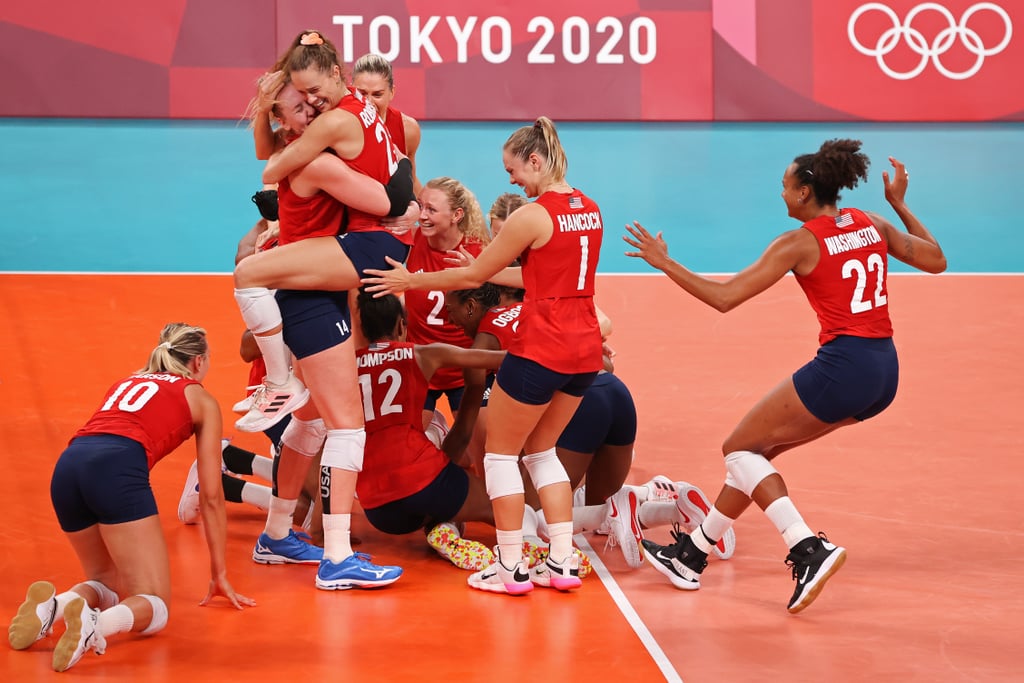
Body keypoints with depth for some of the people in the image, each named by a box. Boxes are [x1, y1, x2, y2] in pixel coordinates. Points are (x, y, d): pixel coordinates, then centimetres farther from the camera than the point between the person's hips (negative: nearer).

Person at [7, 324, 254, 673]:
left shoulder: (127, 382, 36)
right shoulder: (202, 400, 21)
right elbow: (211, 497, 20)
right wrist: (219, 574, 27)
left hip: (68, 466, 6)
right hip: (117, 470, -5)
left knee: (107, 583, 24)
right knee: (153, 607, -2)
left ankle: (55, 604, -8)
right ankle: (93, 624, -34)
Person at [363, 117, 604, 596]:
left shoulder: (533, 215, -13)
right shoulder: (589, 209, 10)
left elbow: (474, 275, -7)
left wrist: (411, 281, 4)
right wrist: (494, 272, 24)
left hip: (541, 350, -8)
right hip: (585, 349, 8)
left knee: (500, 452, 7)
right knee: (541, 451, 21)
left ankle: (511, 569, 7)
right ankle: (563, 562, 14)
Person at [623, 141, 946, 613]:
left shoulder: (800, 242, -8)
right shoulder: (872, 225, 10)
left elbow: (724, 297, -10)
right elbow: (936, 260, 22)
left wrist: (664, 262, 0)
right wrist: (901, 205, 29)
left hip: (842, 366, -8)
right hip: (885, 371, 8)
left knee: (739, 448, 6)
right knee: (757, 449, 18)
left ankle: (809, 549, -12)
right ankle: (692, 555, 24)